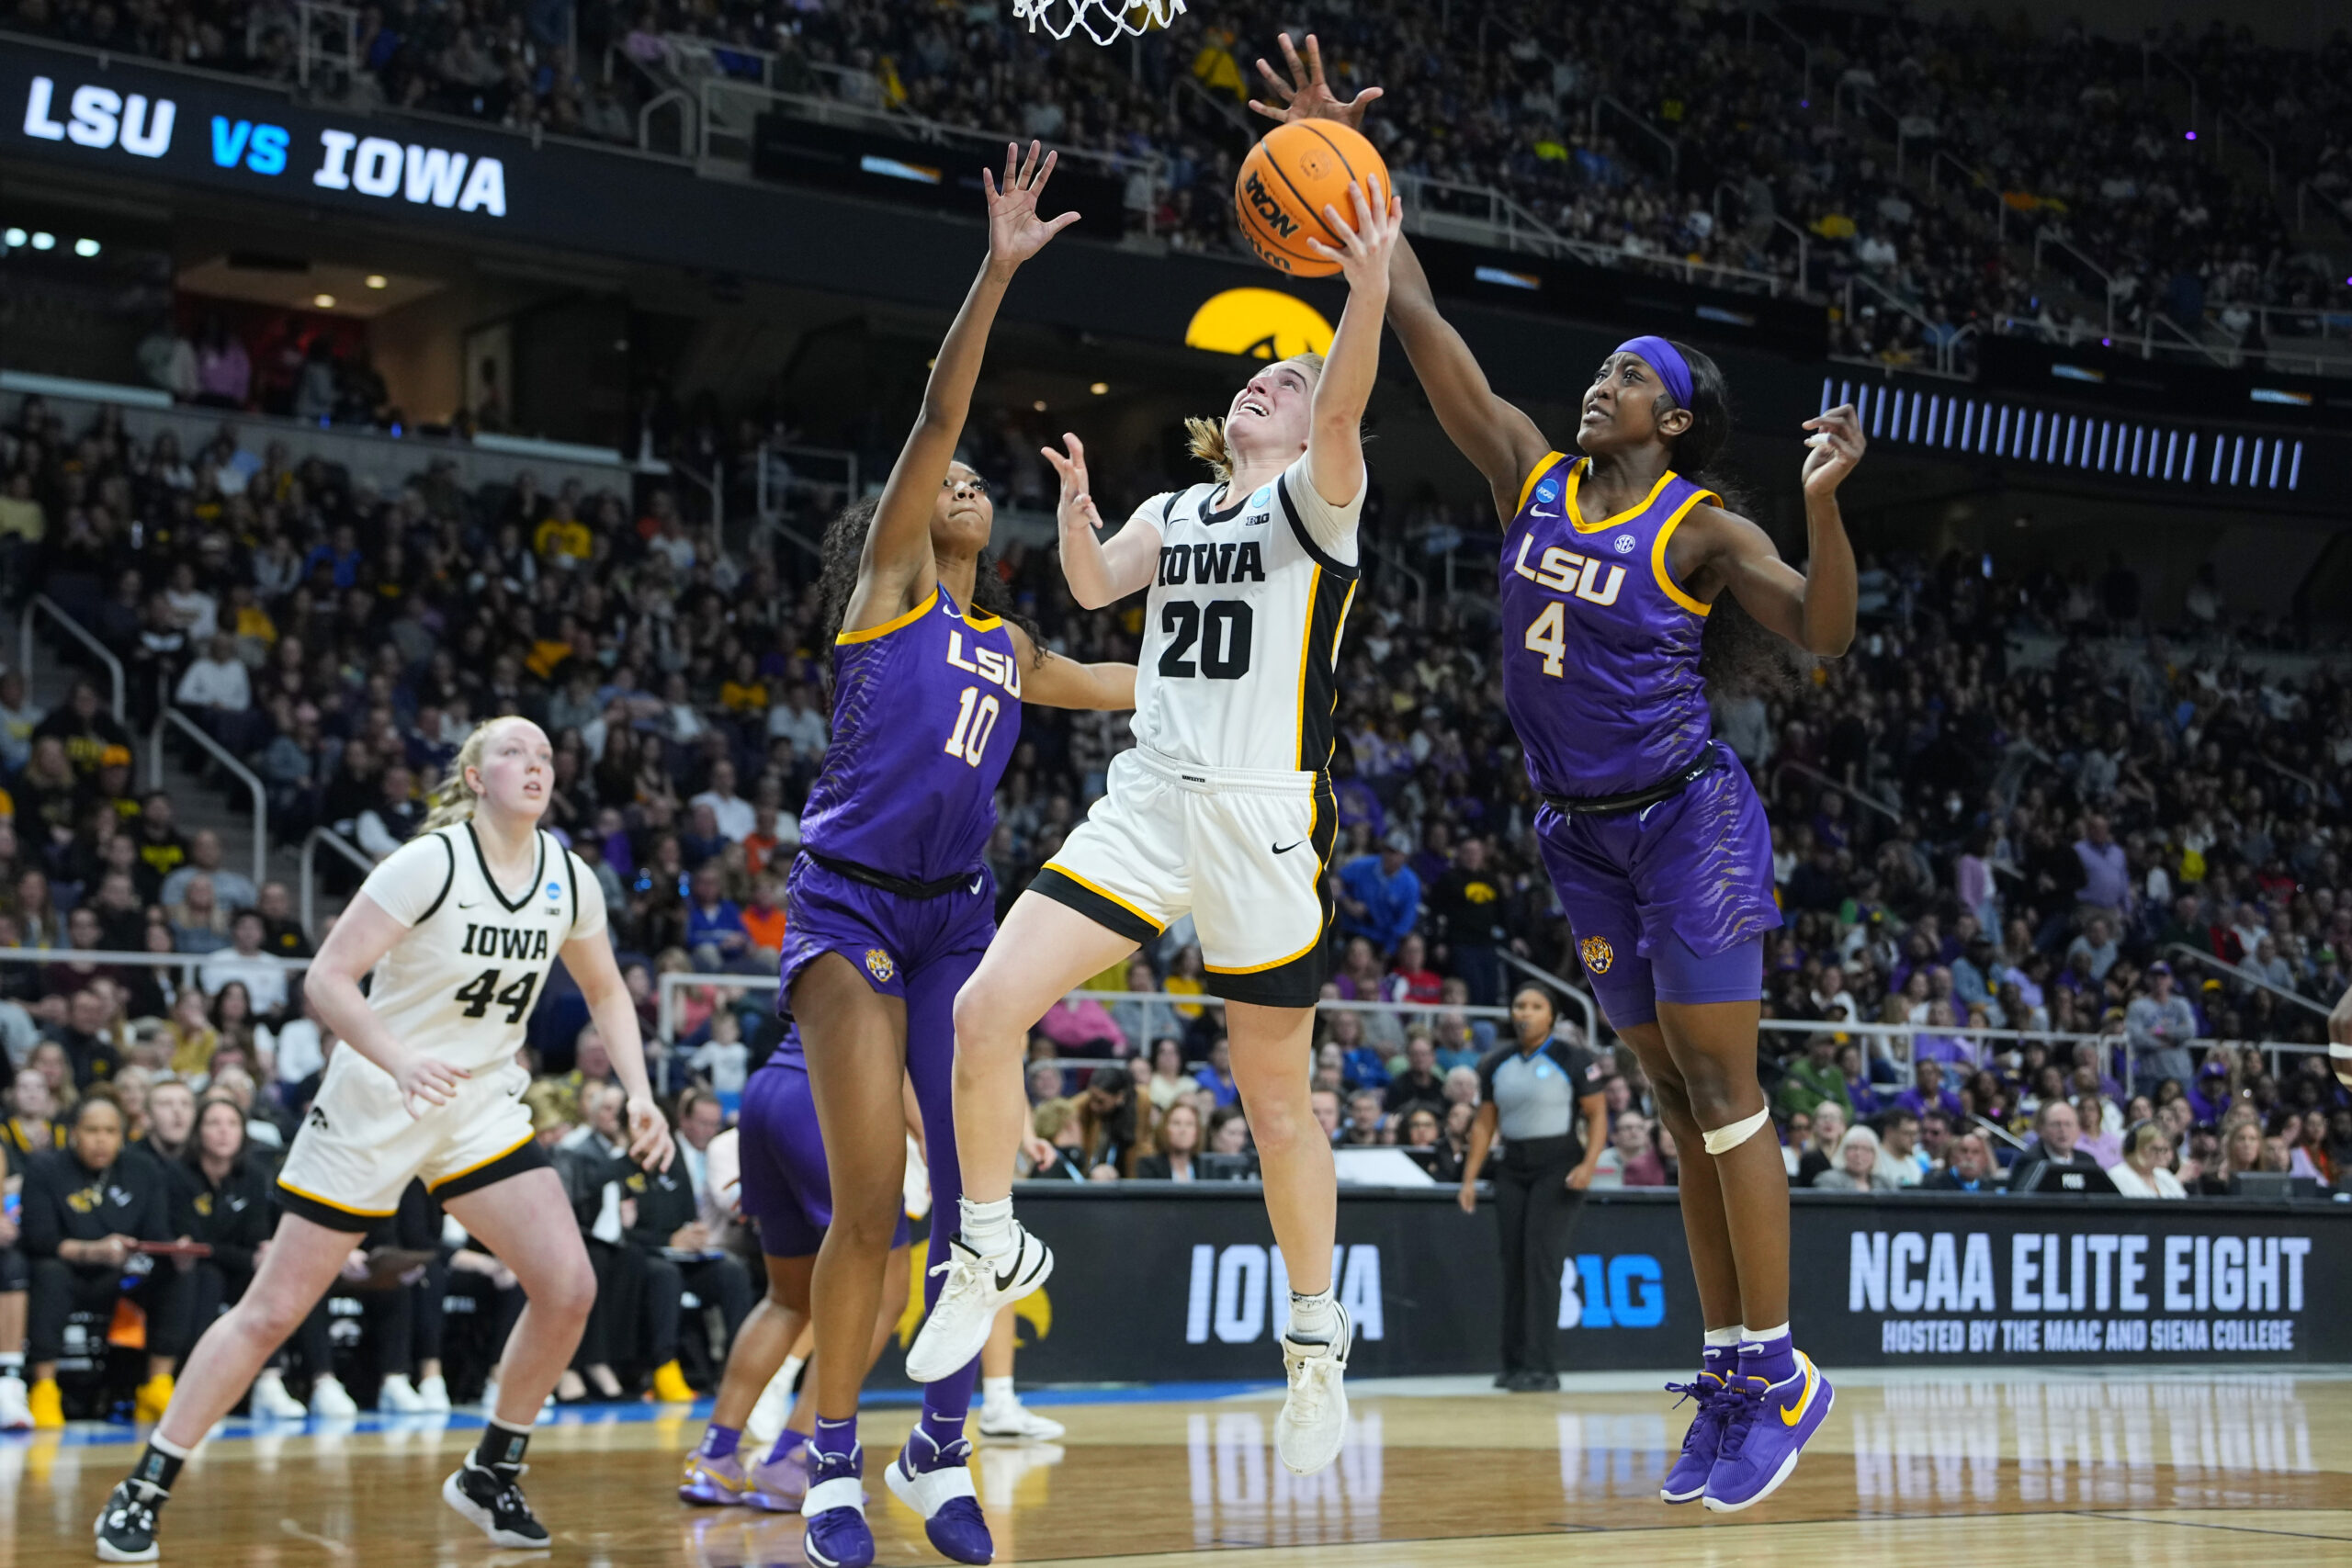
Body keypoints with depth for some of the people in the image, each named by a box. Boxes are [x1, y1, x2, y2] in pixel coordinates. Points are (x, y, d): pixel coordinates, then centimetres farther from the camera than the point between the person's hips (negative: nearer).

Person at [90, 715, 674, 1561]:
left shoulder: (569, 880, -1)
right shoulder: (431, 863, -18)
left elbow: (605, 992, 16)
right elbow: (326, 978, -22)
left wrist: (639, 1094, 2)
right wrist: (401, 1061, -37)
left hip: (482, 1106, 5)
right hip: (373, 1106, -5)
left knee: (568, 1287, -10)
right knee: (272, 1310, -2)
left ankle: (490, 1474, 9)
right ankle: (143, 1489, 10)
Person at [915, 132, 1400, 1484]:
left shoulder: (1316, 497, 0)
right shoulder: (1177, 511, 18)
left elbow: (1345, 409, -21)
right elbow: (1095, 588, 3)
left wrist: (1372, 288, -37)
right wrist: (1077, 500, -14)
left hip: (1267, 825, -5)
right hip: (1146, 805, 5)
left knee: (1276, 1097, 3)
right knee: (987, 1009, -12)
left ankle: (1316, 1340, 21)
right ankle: (995, 1249, 8)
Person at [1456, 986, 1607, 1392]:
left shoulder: (1572, 1059, -5)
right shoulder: (1495, 1065, 9)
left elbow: (1597, 1115, -4)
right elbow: (1484, 1123, 14)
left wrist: (1589, 1164, -18)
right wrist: (1470, 1179, 7)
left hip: (1558, 1168, -5)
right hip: (1512, 1171, 5)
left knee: (1541, 1259, -15)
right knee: (1513, 1263, 3)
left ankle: (1541, 1367, -16)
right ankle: (1513, 1363, 11)